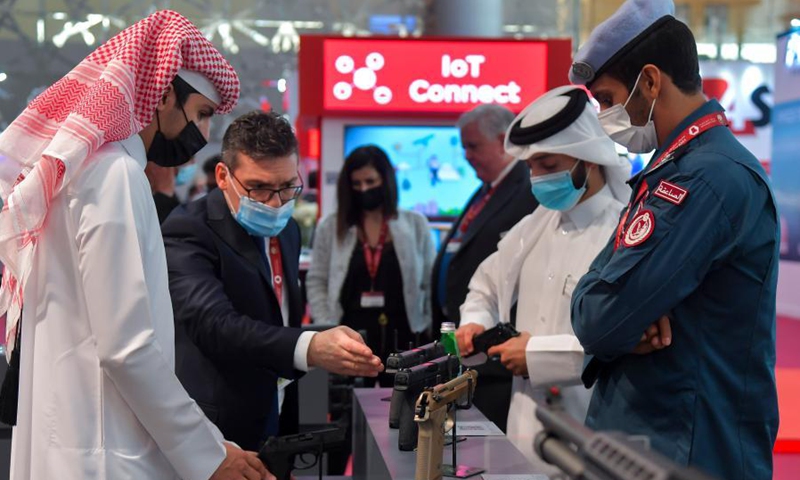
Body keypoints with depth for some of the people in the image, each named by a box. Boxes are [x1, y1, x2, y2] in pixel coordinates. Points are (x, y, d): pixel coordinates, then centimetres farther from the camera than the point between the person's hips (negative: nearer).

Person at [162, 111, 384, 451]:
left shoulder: (286, 229, 10)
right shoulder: (189, 232, -16)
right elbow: (213, 323, -32)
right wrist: (310, 348, -46)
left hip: (279, 425, 7)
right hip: (218, 435, -7)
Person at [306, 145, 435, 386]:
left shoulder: (416, 225, 6)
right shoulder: (330, 227, 6)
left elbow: (431, 284, 6)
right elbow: (316, 283, 6)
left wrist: (428, 337, -1)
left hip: (403, 340, 0)